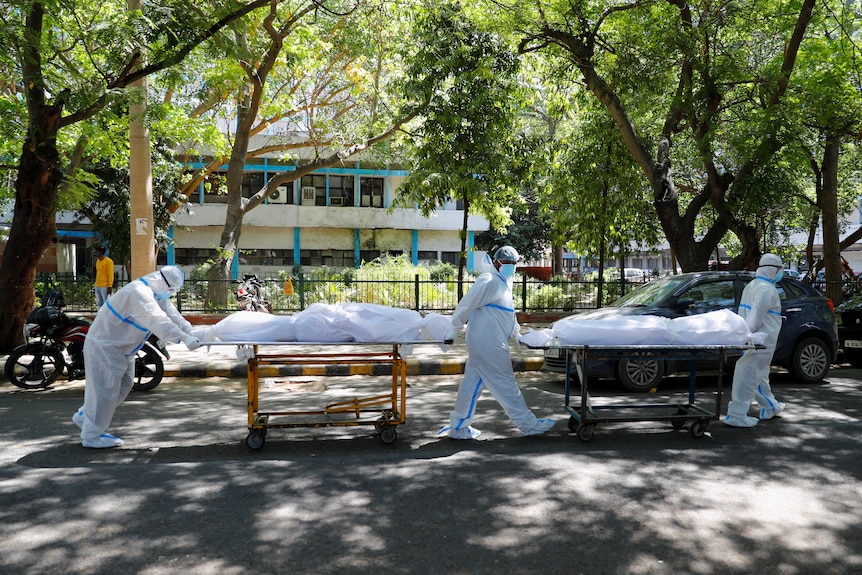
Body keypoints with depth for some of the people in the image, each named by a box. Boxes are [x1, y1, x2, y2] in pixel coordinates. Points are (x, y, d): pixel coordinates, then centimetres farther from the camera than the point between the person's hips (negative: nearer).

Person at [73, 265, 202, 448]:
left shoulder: (157, 294, 4)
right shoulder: (139, 293, -29)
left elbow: (173, 315, -3)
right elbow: (157, 320, -40)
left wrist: (192, 333, -17)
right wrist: (185, 338, -45)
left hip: (121, 348, 11)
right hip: (104, 345, -11)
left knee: (124, 385, 17)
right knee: (106, 389, -3)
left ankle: (85, 417, 34)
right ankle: (92, 436, 12)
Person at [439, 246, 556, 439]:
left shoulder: (503, 282, 19)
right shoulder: (489, 281, -14)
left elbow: (508, 312, 27)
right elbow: (466, 304, -16)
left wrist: (516, 332, 22)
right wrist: (454, 331, -13)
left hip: (485, 343, 10)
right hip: (488, 344, -10)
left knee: (472, 383, 12)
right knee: (505, 383, -1)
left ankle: (458, 427, 19)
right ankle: (528, 424, 9)